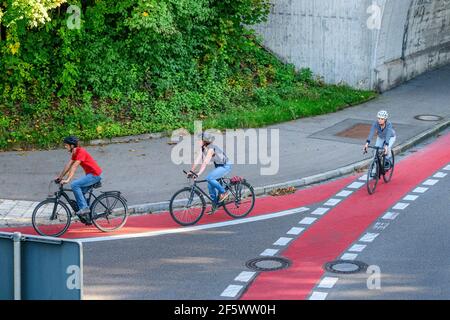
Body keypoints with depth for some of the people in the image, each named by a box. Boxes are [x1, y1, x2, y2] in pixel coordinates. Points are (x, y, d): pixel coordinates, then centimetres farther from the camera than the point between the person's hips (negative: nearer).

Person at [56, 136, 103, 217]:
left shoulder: (80, 152, -18)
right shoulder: (75, 153, 10)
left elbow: (74, 167, -26)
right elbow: (68, 166, 13)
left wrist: (67, 180, -32)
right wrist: (60, 177, 11)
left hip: (95, 174, -10)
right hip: (91, 174, 10)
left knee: (74, 185, -20)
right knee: (80, 192, 10)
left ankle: (84, 208, -17)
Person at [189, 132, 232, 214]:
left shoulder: (211, 148, -27)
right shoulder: (203, 148, -1)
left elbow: (205, 162, -35)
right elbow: (197, 160, 0)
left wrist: (199, 173, -42)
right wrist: (191, 171, -5)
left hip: (225, 166, -9)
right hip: (218, 166, 9)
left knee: (209, 178, -25)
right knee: (210, 186, 4)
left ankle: (224, 192, -10)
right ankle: (215, 205, 15)